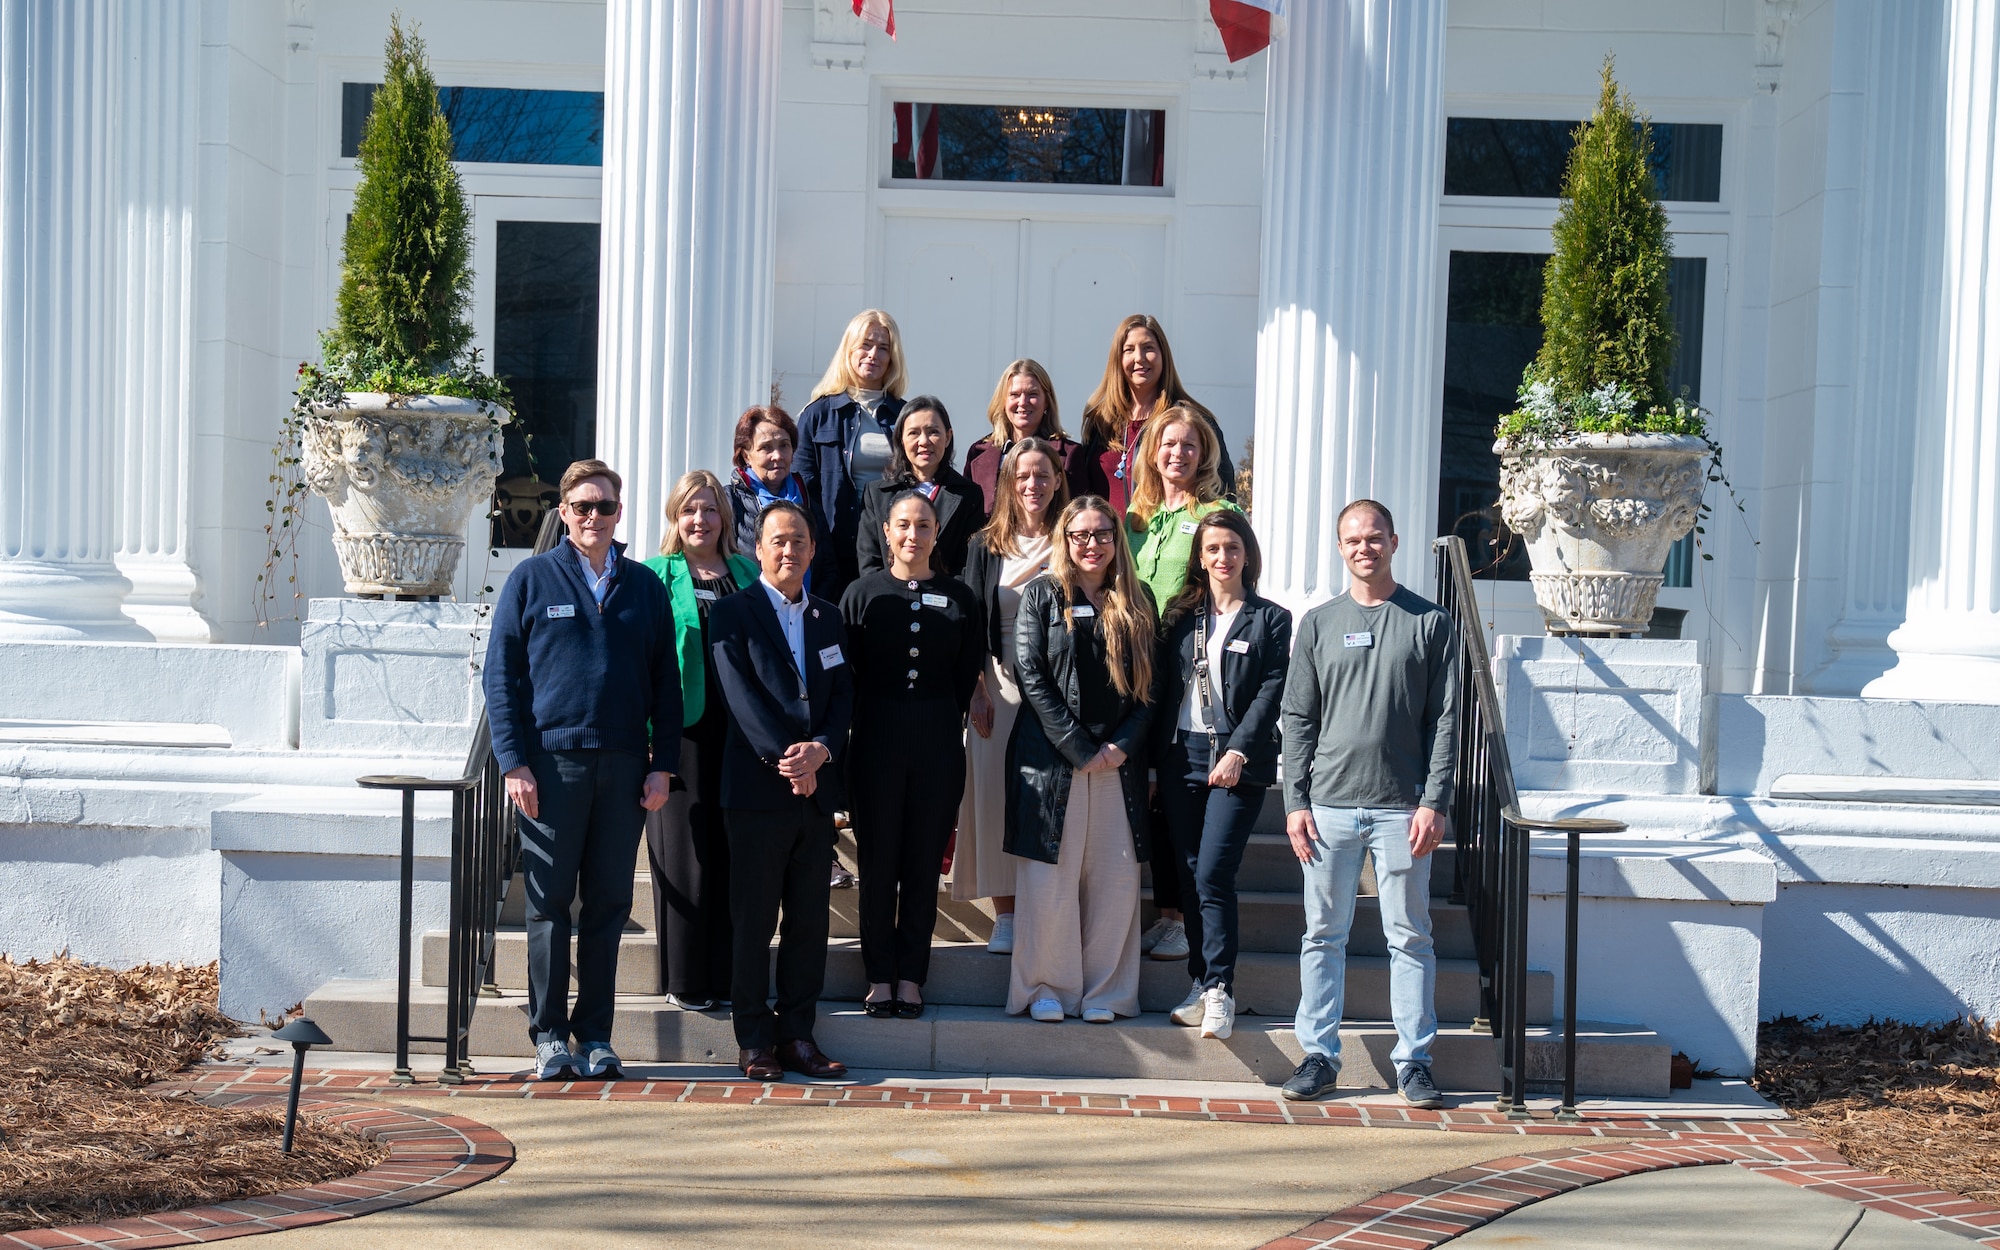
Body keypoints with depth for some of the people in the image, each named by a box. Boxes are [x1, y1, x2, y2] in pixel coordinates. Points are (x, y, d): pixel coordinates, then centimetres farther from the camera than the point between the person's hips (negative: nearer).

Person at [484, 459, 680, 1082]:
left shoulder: (644, 586, 10)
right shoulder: (531, 579, 3)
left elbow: (665, 681, 11)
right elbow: (501, 674, 1)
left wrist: (662, 766, 2)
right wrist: (514, 762, -7)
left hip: (624, 767, 2)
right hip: (552, 763, -2)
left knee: (609, 905, 6)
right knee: (550, 904, 3)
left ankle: (595, 1035, 14)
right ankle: (549, 1035, 11)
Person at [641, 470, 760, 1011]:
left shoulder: (749, 572, 14)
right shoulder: (656, 575, 5)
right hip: (682, 727, -3)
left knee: (734, 850, 4)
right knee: (684, 850, 0)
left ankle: (730, 973, 13)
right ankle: (685, 978, 8)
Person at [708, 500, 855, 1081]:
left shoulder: (829, 618, 17)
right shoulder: (733, 613, 1)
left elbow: (843, 694, 10)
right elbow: (742, 695, -9)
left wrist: (821, 749, -9)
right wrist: (785, 760, -17)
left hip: (817, 788, 5)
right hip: (756, 788, -5)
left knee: (809, 920, 6)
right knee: (753, 920, 0)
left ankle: (797, 1035, 13)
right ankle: (754, 1040, 7)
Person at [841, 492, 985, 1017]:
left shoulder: (959, 598, 7)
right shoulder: (863, 593, 4)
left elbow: (969, 675, 8)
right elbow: (843, 670, 3)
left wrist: (941, 722, 1)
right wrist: (867, 724, -2)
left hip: (938, 745, 1)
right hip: (877, 743, -1)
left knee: (924, 864, 4)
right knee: (878, 861, 2)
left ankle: (911, 977, 11)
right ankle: (879, 977, 10)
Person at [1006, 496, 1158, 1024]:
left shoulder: (1137, 603, 11)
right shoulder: (1042, 595, 3)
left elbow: (1149, 685, 8)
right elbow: (1031, 677, -5)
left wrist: (1121, 746, -6)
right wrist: (1079, 749, -11)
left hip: (1119, 761, 3)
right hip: (1051, 757, -2)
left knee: (1115, 879, 2)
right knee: (1049, 879, -2)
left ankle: (1104, 991, 10)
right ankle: (1047, 987, 9)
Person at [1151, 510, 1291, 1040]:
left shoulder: (1270, 619, 4)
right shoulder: (1179, 613, 13)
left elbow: (1272, 693, -4)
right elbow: (1162, 685, 12)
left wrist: (1238, 751, -14)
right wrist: (1157, 758, 5)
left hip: (1238, 761, -4)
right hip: (1181, 755, 4)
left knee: (1213, 875, -13)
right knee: (1189, 876, 4)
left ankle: (1219, 990, -9)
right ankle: (1202, 984, 11)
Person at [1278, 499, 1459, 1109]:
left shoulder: (1430, 624, 5)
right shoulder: (1319, 624, 10)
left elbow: (1445, 721, 2)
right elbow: (1297, 719, 9)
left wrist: (1434, 802, -7)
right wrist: (1296, 801, 0)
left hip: (1402, 808, -1)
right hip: (1330, 806, 2)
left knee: (1410, 936, 3)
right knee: (1324, 934, 5)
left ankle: (1414, 1059, 10)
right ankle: (1319, 1054, 12)